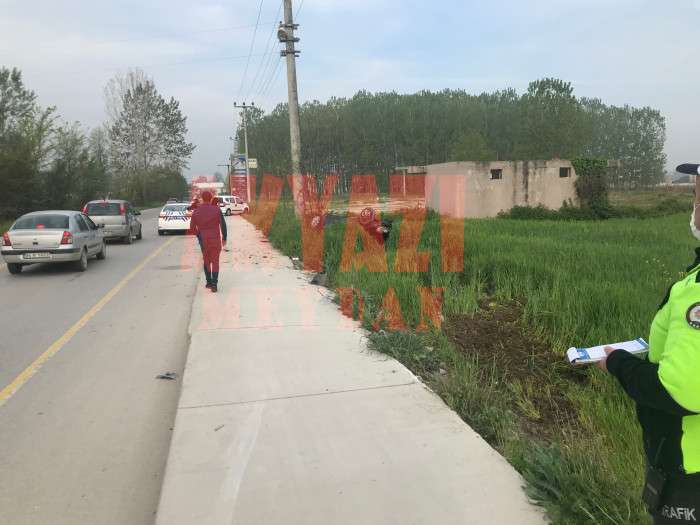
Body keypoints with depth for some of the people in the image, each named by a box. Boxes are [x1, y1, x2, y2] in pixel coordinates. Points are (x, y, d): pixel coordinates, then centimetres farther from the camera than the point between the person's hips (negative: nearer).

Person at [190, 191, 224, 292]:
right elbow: (222, 224, -9)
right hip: (215, 239, -2)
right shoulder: (216, 209, -8)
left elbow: (192, 226, -1)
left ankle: (209, 282, 24)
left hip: (203, 239, 2)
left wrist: (198, 235, 15)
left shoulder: (196, 211, -2)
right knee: (215, 261, 3)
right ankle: (214, 284, -8)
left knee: (206, 260, 19)